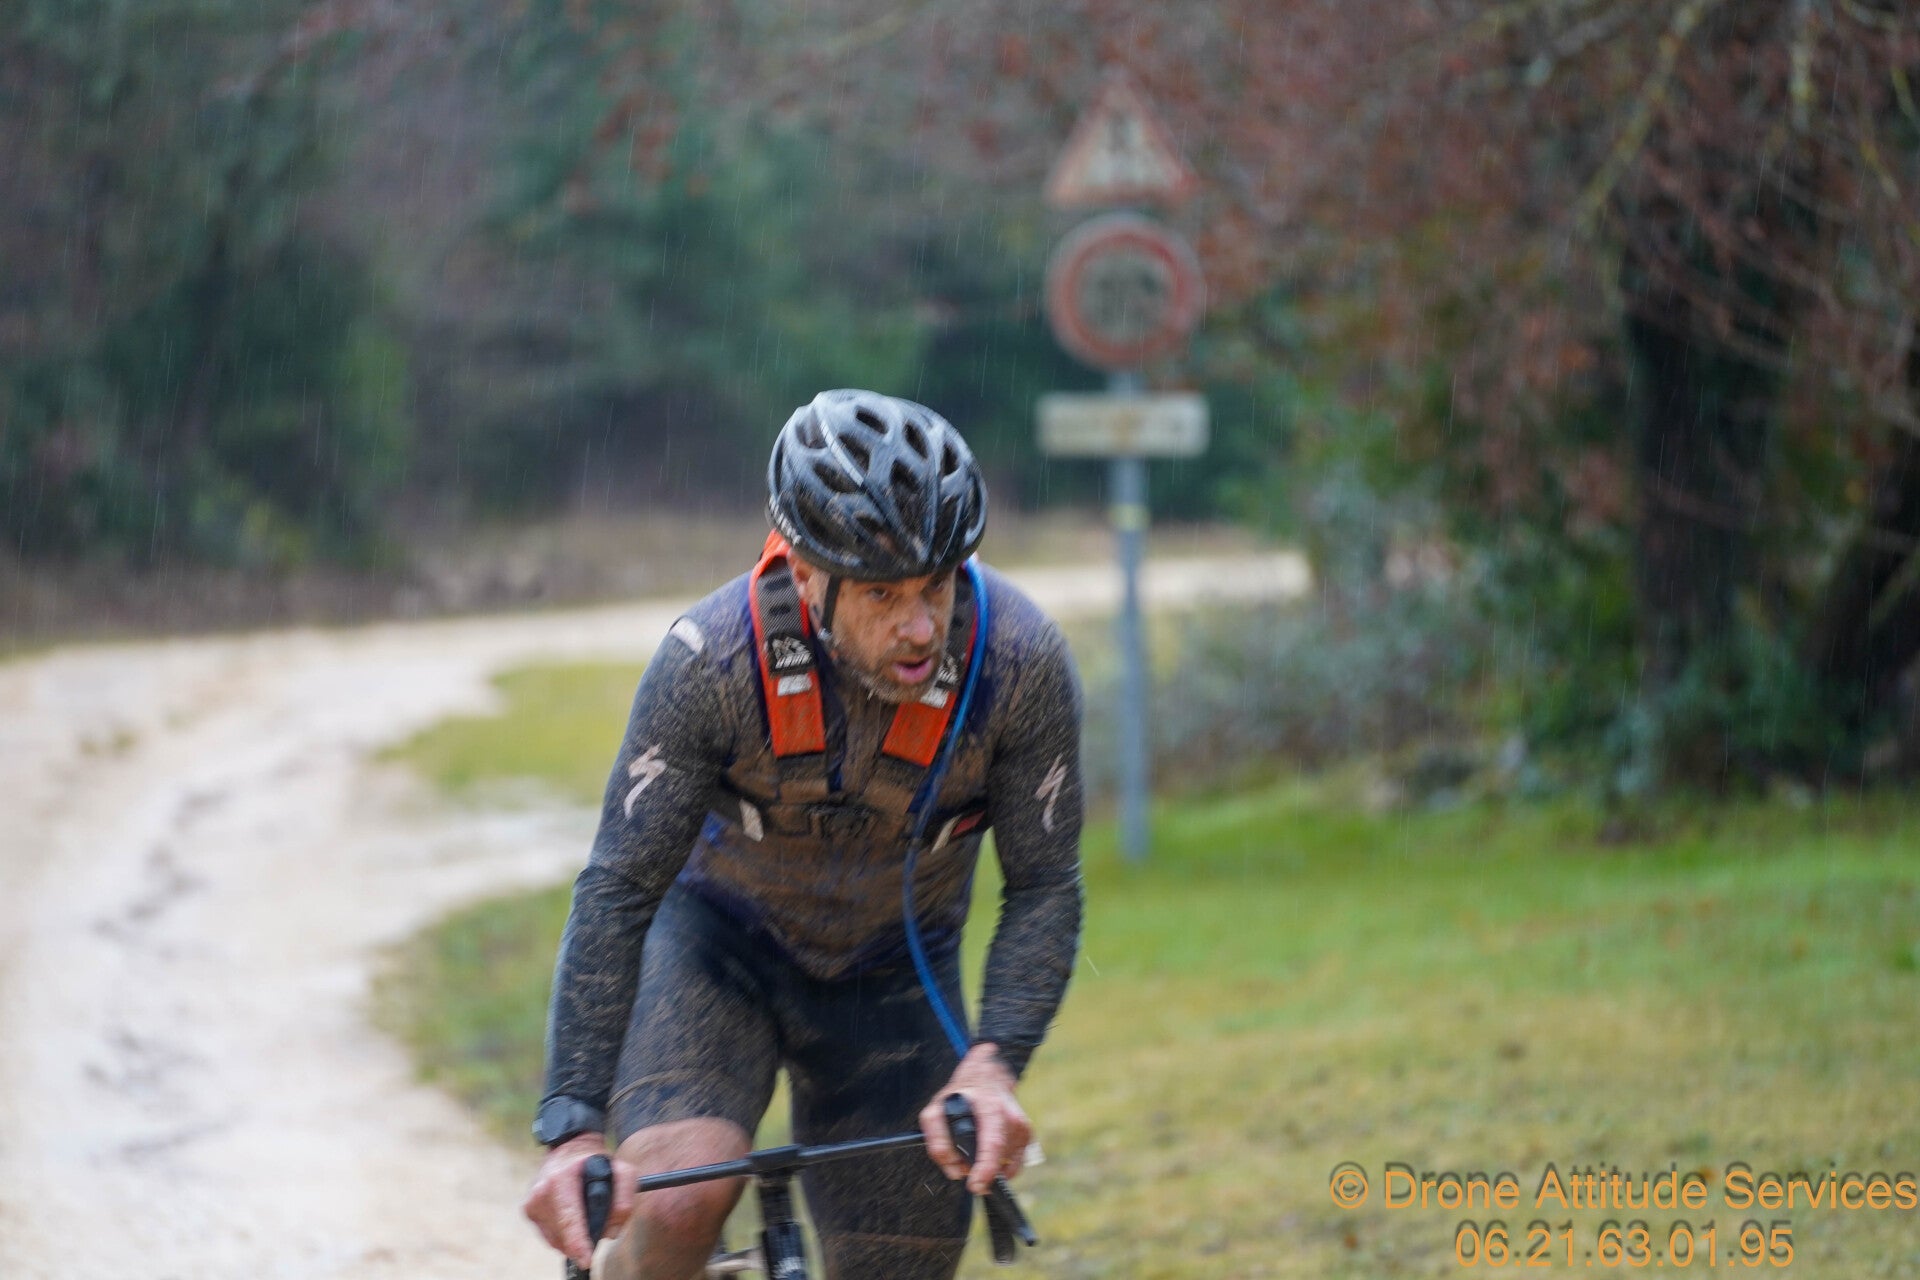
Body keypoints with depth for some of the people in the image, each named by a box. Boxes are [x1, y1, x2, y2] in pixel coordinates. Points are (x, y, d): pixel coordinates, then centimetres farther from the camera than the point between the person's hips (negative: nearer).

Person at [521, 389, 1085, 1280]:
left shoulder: (1020, 660, -26)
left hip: (894, 974, 2)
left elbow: (1044, 889, -16)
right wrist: (572, 1128, -33)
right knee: (681, 1198, -30)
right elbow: (618, 891, -26)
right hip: (717, 940, -2)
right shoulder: (712, 658, -31)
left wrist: (993, 1064, -33)